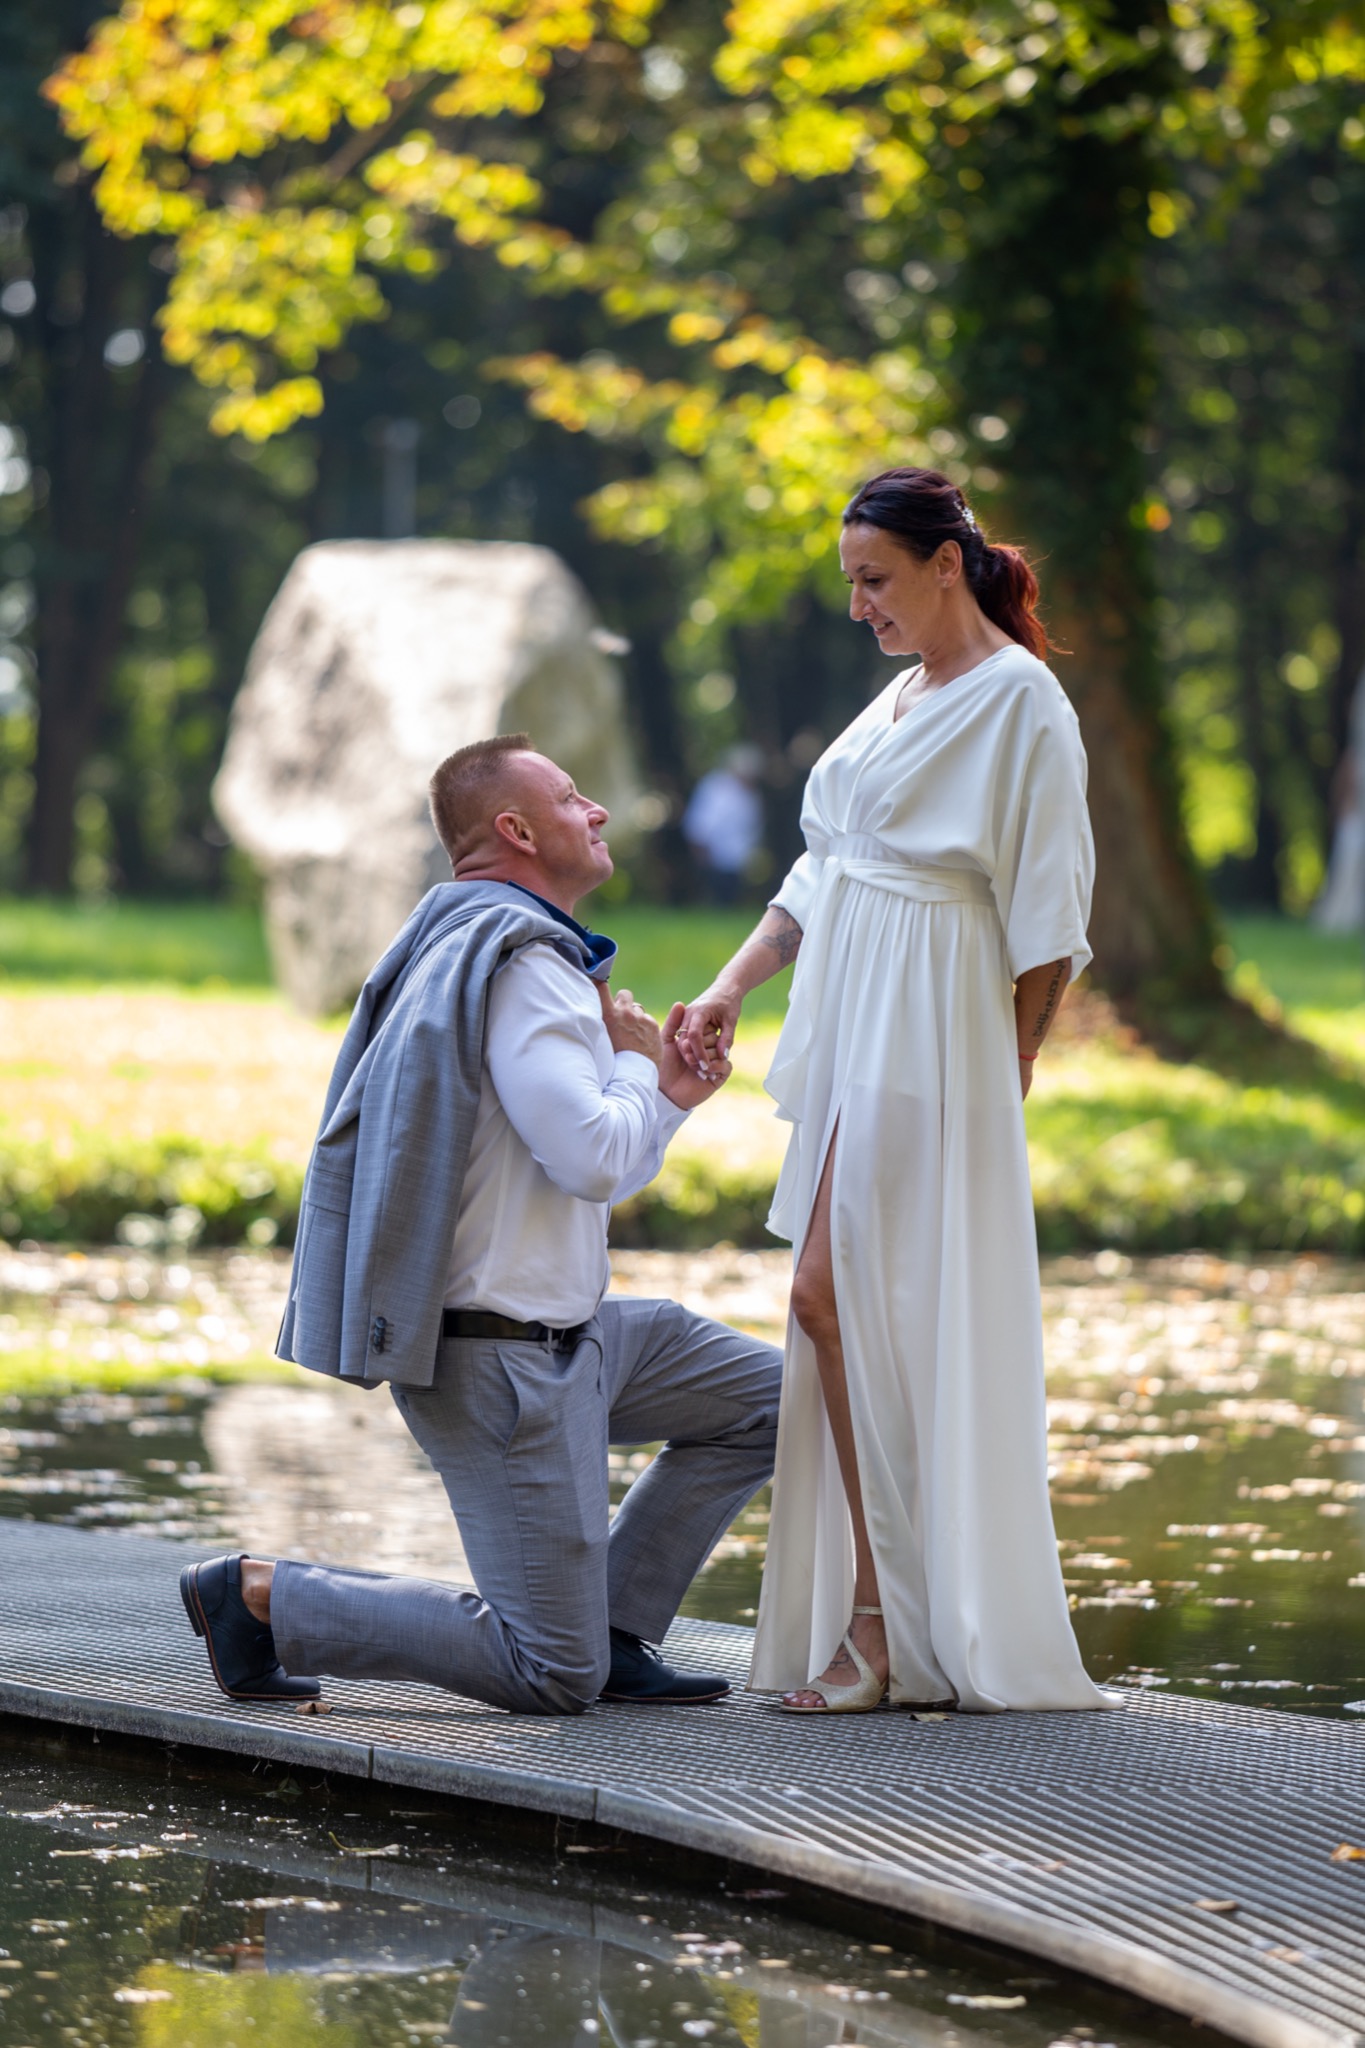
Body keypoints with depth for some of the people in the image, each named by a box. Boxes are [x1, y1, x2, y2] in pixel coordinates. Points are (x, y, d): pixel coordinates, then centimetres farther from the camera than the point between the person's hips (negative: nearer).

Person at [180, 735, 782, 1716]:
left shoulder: (490, 948, 16)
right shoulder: (521, 964, -17)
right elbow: (593, 1161, -25)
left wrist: (668, 1095, 10)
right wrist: (633, 1063, -6)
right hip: (501, 1353, -10)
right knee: (557, 1678, -8)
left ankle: (615, 1628, 14)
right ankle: (261, 1593, -3)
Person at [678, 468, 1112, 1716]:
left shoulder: (1019, 699, -9)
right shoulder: (905, 696, 18)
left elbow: (1048, 918, -10)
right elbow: (822, 873, 18)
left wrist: (1010, 1073, -9)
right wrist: (730, 989, 7)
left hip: (931, 1037, -9)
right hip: (854, 1033, 9)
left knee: (841, 1296, -13)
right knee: (855, 1313, 6)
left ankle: (881, 1622, -8)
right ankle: (872, 1624, 10)